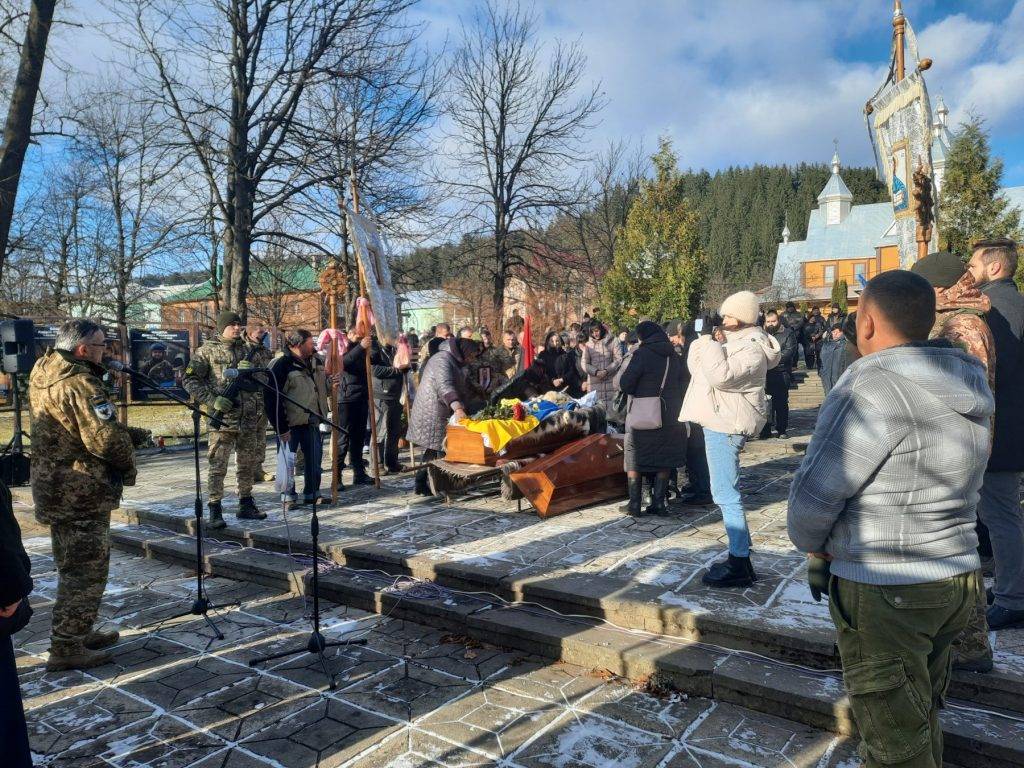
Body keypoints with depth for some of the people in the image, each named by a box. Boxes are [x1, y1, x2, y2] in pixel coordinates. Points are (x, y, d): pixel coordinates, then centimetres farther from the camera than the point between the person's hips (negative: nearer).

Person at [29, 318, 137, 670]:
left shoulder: (43, 374, 8)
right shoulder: (80, 385, -22)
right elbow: (108, 439, -27)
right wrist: (128, 467, -9)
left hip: (53, 487, 10)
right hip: (82, 493, -10)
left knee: (74, 566, 21)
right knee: (86, 570, 1)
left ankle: (78, 633, 33)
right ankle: (67, 648, 8)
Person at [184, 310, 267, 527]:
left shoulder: (247, 350, 13)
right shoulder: (207, 350, -2)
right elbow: (189, 380, -6)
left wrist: (261, 411, 13)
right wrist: (213, 400, -16)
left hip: (249, 419, 6)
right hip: (222, 419, -5)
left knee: (248, 464, 12)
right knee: (218, 466, -4)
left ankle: (246, 505, 24)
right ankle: (215, 511, 3)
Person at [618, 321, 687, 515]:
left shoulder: (642, 354, -12)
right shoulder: (675, 357, 7)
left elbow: (624, 384, -15)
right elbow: (681, 384, 11)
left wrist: (638, 393, 3)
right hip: (670, 415, 5)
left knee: (635, 458, 7)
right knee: (664, 459, 13)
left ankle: (634, 503, 6)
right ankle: (658, 502, 11)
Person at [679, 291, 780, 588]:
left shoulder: (752, 349, -14)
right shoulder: (737, 342, 18)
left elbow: (720, 375, -29)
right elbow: (698, 368, 20)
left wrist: (708, 344, -17)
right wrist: (702, 342, 4)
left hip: (725, 426, -11)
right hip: (719, 423, 11)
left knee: (726, 494, -10)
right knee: (727, 492, 16)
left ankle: (740, 565, -4)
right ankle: (740, 555, 26)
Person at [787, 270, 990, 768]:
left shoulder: (871, 387, -22)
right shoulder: (968, 386, 4)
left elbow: (817, 489, -20)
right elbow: (952, 484, 11)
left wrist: (810, 541, 0)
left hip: (885, 591, -8)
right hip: (956, 578, 8)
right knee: (923, 719, 26)